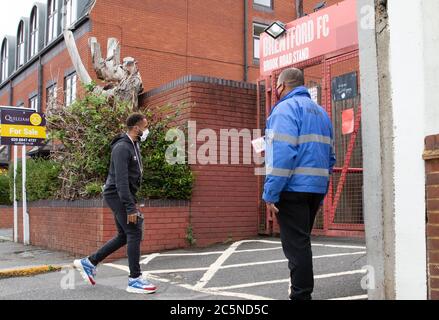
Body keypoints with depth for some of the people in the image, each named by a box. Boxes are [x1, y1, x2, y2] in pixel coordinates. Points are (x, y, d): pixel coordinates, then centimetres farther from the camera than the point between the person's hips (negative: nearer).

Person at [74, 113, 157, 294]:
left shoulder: (133, 146, 14)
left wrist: (132, 203, 18)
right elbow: (121, 180, -24)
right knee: (134, 233, -10)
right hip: (117, 195, -10)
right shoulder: (122, 147, -17)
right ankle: (135, 280, -3)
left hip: (123, 196, 10)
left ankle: (89, 263, 22)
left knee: (124, 236, 12)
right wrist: (130, 208, -27)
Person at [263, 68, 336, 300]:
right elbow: (329, 157, 18)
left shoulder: (286, 108, -7)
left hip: (293, 188, -8)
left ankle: (301, 295, 0)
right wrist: (321, 193, 20)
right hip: (317, 189, 9)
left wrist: (270, 194, -18)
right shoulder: (320, 111, 20)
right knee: (302, 242, 18)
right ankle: (303, 289, 26)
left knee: (295, 244, -4)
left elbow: (282, 154, -19)